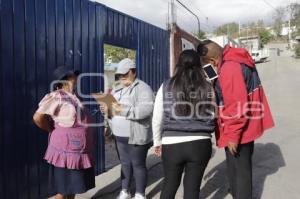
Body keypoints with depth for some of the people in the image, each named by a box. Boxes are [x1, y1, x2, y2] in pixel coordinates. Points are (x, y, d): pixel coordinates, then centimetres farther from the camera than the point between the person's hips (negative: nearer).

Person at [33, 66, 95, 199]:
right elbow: (38, 117, -22)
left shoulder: (73, 97, 12)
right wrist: (53, 131, -8)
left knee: (73, 185, 20)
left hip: (78, 150, 9)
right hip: (65, 151, -9)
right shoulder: (56, 96, -16)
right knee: (63, 188, 5)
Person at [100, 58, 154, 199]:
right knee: (125, 163, 17)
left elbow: (147, 109, -23)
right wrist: (106, 109, -5)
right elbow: (112, 107, 18)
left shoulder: (142, 88, -10)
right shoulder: (117, 90, 14)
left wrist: (125, 110, -29)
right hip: (120, 135, 7)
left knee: (138, 164, 5)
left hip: (136, 135, -7)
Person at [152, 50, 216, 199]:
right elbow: (212, 116, 4)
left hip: (172, 144, 0)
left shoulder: (166, 86, -2)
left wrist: (157, 142, 13)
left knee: (170, 183, 20)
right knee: (192, 187, 13)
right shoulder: (208, 88, -1)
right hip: (200, 144, 0)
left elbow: (157, 119, 1)